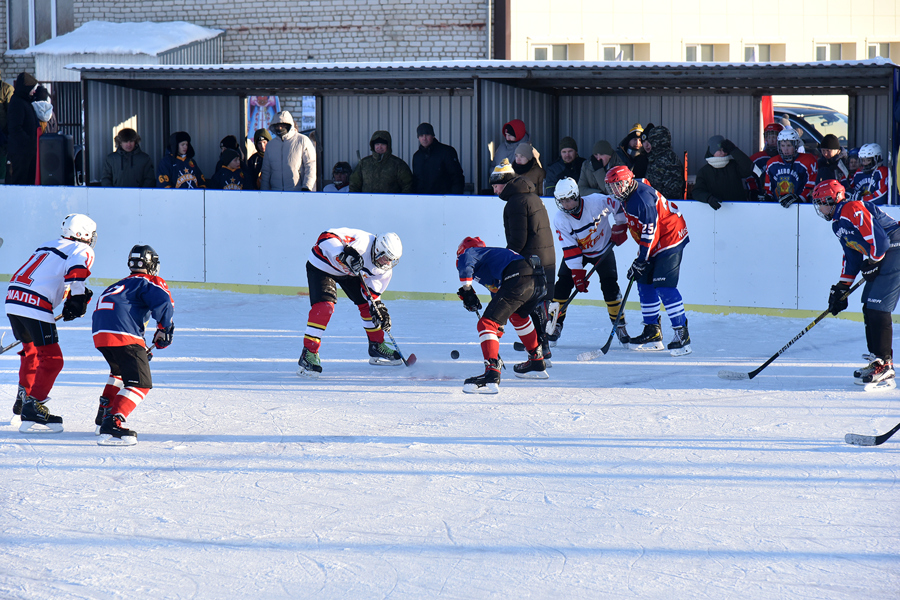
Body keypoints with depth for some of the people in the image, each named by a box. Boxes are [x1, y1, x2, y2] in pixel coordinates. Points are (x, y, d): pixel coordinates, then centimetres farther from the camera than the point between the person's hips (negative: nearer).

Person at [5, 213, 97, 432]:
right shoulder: (82, 251, 2)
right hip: (35, 307, -8)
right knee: (51, 360, -4)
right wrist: (77, 300, -11)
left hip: (13, 299, 8)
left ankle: (23, 401, 35)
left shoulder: (48, 246, 27)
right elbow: (75, 273, -17)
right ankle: (32, 413, -12)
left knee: (31, 351, 28)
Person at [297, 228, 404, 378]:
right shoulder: (362, 241, -37)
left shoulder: (384, 269, -12)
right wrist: (344, 255, -57)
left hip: (349, 271, 8)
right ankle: (309, 353, -19)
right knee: (324, 306, -24)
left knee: (367, 304, 7)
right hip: (323, 264, -8)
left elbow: (373, 291, -1)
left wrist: (378, 307, -18)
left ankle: (377, 348, 25)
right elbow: (326, 237, -43)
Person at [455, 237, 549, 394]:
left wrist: (466, 288, -5)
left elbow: (466, 259, -10)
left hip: (519, 279, -9)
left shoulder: (474, 251, 17)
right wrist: (498, 331, 51)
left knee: (486, 323, -10)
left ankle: (492, 374, -27)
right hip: (540, 281, 9)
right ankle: (537, 363, 45)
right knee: (518, 316, 38)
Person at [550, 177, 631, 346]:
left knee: (610, 286, -12)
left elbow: (619, 205, -12)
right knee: (562, 285, -10)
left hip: (603, 250, -1)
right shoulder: (560, 219, -20)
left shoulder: (596, 202, -27)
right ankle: (555, 324, 1)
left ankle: (619, 324, 1)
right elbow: (570, 249, -22)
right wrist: (578, 274, -26)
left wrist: (620, 228, -11)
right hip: (577, 252, 1)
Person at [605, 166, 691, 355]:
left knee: (664, 287, -18)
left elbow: (650, 232, -25)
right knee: (644, 284, 9)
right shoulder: (628, 197, 6)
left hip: (670, 239, -11)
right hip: (654, 245, 11)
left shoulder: (642, 198, -24)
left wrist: (640, 262, -23)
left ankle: (682, 334, -16)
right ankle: (653, 333, 15)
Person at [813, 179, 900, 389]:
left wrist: (872, 263, -12)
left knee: (877, 308, -14)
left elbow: (879, 240, -24)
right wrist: (841, 288, 17)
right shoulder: (838, 224, 16)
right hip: (879, 259, 11)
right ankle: (876, 359, 21)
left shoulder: (853, 209, -17)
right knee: (869, 307, 13)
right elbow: (852, 256, 21)